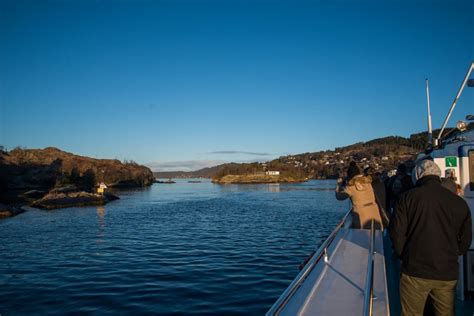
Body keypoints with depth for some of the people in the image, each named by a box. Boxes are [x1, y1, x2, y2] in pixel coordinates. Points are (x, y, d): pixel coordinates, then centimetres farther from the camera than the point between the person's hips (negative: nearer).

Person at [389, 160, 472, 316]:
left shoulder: (408, 197, -8)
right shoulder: (459, 202, 1)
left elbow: (397, 232, -7)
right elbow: (465, 240, 9)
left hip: (415, 270, -3)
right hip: (447, 273, 3)